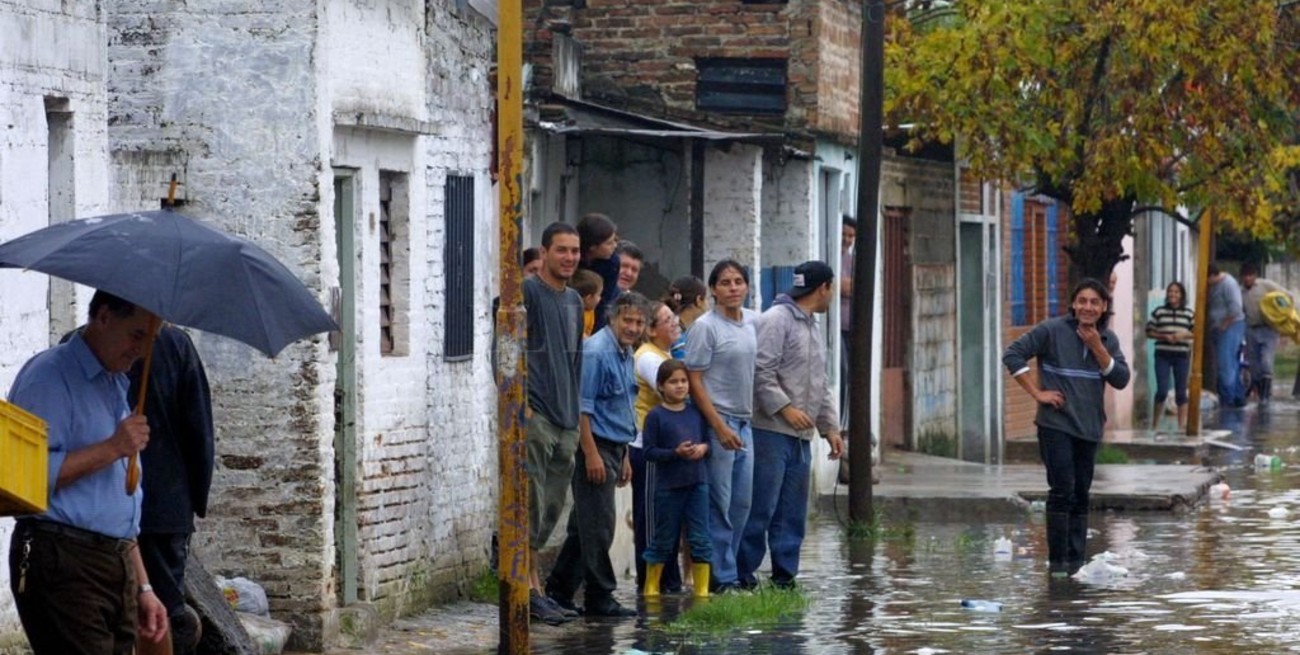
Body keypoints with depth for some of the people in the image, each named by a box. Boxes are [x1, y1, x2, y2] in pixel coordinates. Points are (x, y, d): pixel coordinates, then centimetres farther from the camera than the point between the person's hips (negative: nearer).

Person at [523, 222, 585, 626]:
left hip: (566, 421, 8)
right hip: (533, 416, -8)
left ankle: (532, 589, 16)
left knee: (552, 507, 10)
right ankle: (531, 591, -5)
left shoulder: (574, 301, 18)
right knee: (533, 503, -8)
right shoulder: (526, 293, -7)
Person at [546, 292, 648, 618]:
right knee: (598, 525, -5)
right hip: (595, 446, -9)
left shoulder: (626, 354, 15)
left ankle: (559, 589, 18)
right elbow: (582, 408, -18)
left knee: (585, 525, 12)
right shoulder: (596, 352, -15)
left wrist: (623, 456, 23)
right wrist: (591, 454, -21)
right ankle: (600, 597, -1)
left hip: (613, 447, 9)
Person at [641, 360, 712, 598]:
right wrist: (676, 453, -22)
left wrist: (703, 448, -8)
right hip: (668, 486, -3)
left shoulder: (695, 413, 7)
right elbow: (650, 451, -10)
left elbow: (707, 439, 15)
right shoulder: (656, 416, -6)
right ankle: (650, 588, 20)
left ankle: (702, 589, 8)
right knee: (663, 539, 7)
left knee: (700, 539, 2)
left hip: (697, 482, 3)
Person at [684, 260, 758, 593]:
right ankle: (723, 577, 1)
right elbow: (694, 380, -13)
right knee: (719, 504, -4)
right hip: (717, 421, -7)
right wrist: (720, 427, -17)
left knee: (742, 503, 10)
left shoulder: (753, 321, 9)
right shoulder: (705, 327, -11)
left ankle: (726, 566, 19)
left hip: (745, 422, 7)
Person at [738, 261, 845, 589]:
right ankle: (742, 573, -3)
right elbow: (761, 372, -17)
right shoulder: (776, 320, -9)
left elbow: (821, 384, 25)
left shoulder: (814, 327, 21)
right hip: (771, 431, -9)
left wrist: (830, 426, 19)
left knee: (793, 513, 9)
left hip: (801, 436, 9)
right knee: (760, 508, -8)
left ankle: (785, 575, 13)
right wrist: (785, 408, -19)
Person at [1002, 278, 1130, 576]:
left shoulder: (1108, 339, 6)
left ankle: (1076, 560, 17)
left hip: (1089, 428, 5)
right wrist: (1037, 393, -13)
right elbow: (1013, 355, -10)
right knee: (1062, 490, -11)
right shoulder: (1053, 330, -8)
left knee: (1081, 494, 10)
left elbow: (1121, 379, -3)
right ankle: (1057, 560, -5)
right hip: (1055, 424, -5)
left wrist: (1097, 347, -13)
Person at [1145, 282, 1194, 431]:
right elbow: (1149, 332, 4)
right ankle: (1154, 424, 7)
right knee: (1162, 390, -7)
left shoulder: (1189, 314, 6)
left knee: (1181, 392, 4)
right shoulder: (1158, 312, 4)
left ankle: (1182, 426, 8)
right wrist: (1164, 336, -12)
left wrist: (1184, 335, -13)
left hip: (1182, 356, 1)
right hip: (1162, 355, -1)